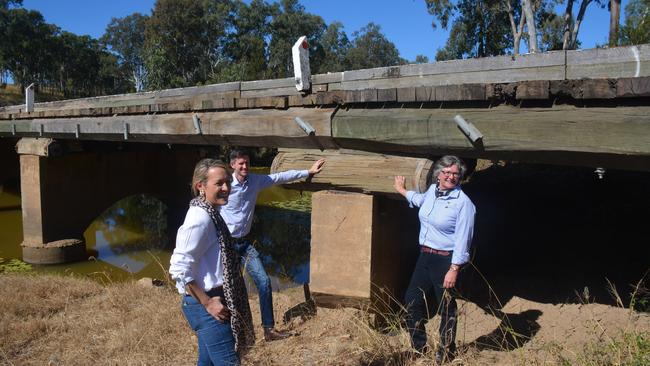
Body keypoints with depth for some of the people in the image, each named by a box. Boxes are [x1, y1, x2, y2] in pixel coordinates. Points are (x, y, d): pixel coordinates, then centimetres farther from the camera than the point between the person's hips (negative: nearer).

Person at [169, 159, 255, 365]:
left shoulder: (210, 214, 8)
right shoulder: (200, 218, -20)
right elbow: (179, 269, -24)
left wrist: (211, 301, 14)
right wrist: (207, 303, -18)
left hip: (212, 301, 10)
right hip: (206, 306, -10)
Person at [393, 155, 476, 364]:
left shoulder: (463, 203, -16)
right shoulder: (432, 190, 5)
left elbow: (462, 239, -18)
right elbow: (420, 200, 31)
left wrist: (454, 269, -21)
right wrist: (403, 191, 45)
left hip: (445, 260, -7)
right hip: (425, 255, 8)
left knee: (446, 308, 6)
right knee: (412, 301, 12)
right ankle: (419, 347, 29)